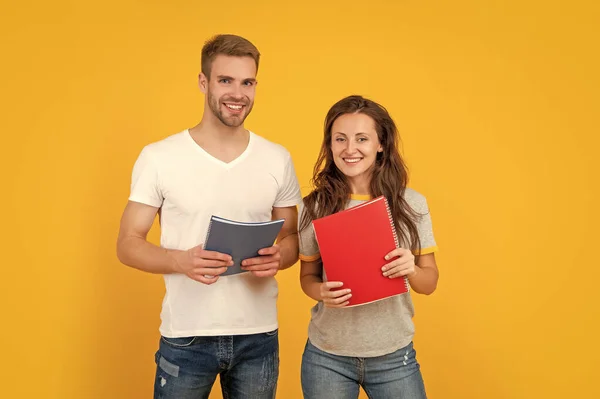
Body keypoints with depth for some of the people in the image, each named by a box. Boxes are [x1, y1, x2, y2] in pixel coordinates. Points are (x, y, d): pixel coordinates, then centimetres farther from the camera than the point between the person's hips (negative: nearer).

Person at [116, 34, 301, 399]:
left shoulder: (278, 159, 2)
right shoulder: (158, 157, -5)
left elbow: (293, 237, 10)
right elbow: (128, 244, -3)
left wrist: (278, 256, -13)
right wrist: (182, 260, -22)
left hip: (259, 335, 2)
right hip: (185, 337, -2)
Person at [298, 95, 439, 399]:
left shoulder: (412, 204, -6)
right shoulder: (314, 207, -8)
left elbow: (429, 282, 1)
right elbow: (307, 276, 3)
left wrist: (412, 270, -20)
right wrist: (322, 292, -19)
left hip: (394, 357, 1)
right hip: (327, 357, 0)